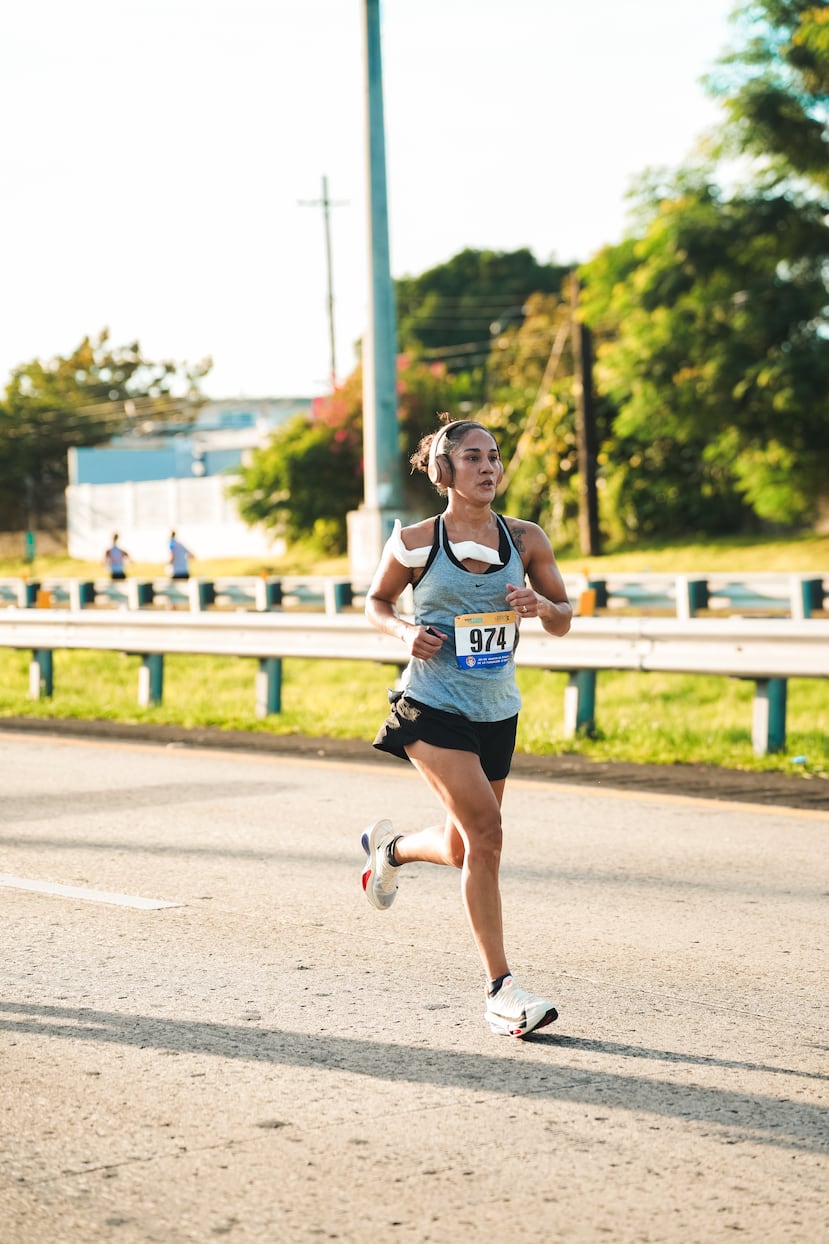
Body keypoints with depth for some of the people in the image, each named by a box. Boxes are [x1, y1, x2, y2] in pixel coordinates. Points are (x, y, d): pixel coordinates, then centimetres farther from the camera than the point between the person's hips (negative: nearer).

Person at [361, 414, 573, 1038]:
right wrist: (407, 631, -11)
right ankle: (501, 989, -13)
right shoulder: (416, 541, -6)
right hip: (433, 705, -4)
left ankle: (391, 845, 49)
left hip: (497, 710, 5)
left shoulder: (525, 538, 1)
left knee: (463, 851, 13)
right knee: (485, 830, -19)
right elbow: (376, 601, 9)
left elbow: (564, 620, 8)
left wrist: (541, 604, -15)